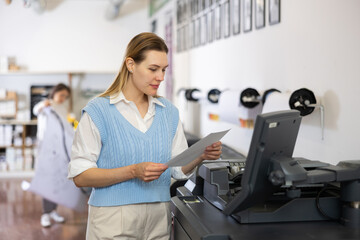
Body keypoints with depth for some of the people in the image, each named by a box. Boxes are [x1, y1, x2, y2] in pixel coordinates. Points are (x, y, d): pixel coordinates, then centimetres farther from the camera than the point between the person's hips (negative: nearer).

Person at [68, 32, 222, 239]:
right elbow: (80, 175, -12)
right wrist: (134, 171, -22)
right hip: (114, 220, -4)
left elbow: (179, 169, 8)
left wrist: (201, 156, -13)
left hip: (159, 218, 5)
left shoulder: (169, 111, 8)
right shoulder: (98, 111, -8)